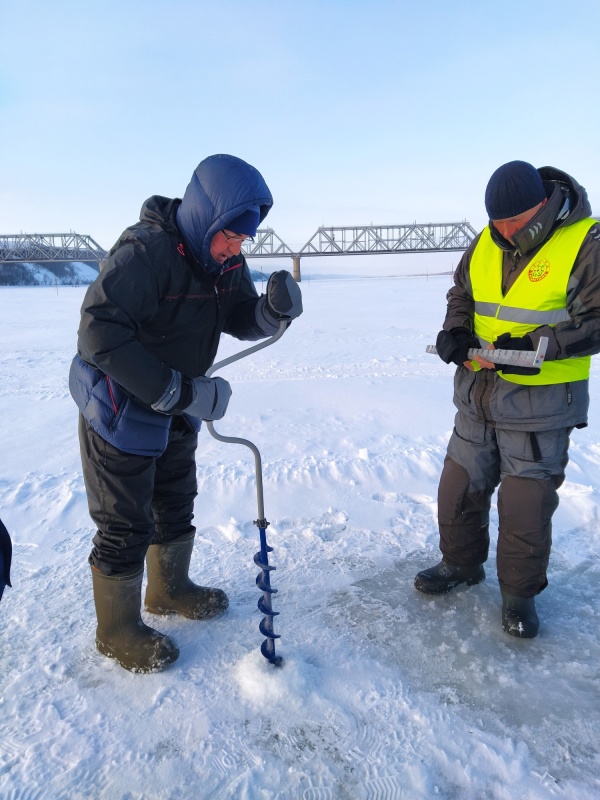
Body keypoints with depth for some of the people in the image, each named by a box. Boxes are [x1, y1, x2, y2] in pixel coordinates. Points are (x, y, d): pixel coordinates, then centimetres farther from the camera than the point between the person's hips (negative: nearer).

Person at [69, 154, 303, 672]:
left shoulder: (223, 257, -2)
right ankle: (118, 631, 26)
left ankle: (169, 589, 45)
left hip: (175, 408, 8)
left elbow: (242, 322, 2)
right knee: (125, 527, 4)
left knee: (176, 504, 21)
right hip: (120, 410, -8)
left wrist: (275, 307, -21)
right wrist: (180, 392, -34)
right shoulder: (145, 251, -27)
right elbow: (100, 333, -32)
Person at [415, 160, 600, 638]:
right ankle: (461, 563, 38)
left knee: (526, 504, 4)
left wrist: (537, 344, -24)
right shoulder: (486, 243, 5)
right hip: (478, 394, 6)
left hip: (540, 403, -5)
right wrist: (456, 330, -3)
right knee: (460, 485, 15)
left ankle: (519, 593, 26)